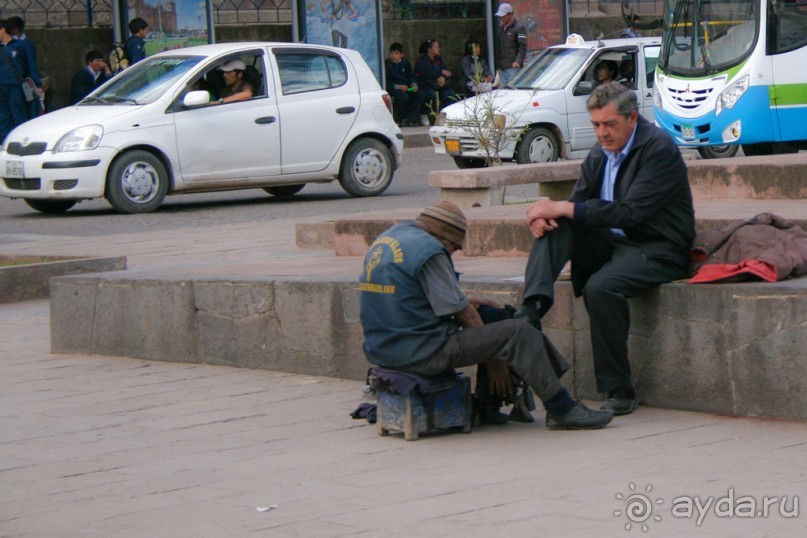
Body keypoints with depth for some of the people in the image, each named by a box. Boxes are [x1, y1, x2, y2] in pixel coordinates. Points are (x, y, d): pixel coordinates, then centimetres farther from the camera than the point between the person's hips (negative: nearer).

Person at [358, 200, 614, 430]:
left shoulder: (385, 239, 14)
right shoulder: (428, 250, -15)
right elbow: (463, 315, -11)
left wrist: (465, 303, 21)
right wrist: (493, 360, -1)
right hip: (418, 353, -10)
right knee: (519, 333, -9)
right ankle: (562, 410, -4)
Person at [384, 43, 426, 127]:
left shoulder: (405, 63, 11)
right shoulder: (387, 64, -8)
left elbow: (411, 76, 15)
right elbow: (386, 83, -13)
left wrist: (414, 84, -7)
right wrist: (398, 87, -24)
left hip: (405, 87, 6)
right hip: (393, 88, -6)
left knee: (421, 94, -16)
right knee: (403, 96, -36)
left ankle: (409, 119, -19)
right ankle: (400, 119, -13)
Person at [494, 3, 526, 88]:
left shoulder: (519, 28, -4)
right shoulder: (502, 29, 19)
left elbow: (522, 47, -11)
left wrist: (518, 61, -23)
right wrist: (497, 66, 19)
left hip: (513, 67, -8)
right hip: (502, 68, 8)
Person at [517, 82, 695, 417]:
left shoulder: (660, 149, -14)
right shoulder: (600, 153, 10)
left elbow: (629, 212, -24)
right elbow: (579, 203, 10)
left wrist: (564, 208, -24)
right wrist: (549, 214, -16)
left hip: (657, 251, -7)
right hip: (612, 244, 8)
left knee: (601, 287, -33)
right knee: (554, 226, -14)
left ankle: (619, 392, -23)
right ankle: (531, 310, -34)